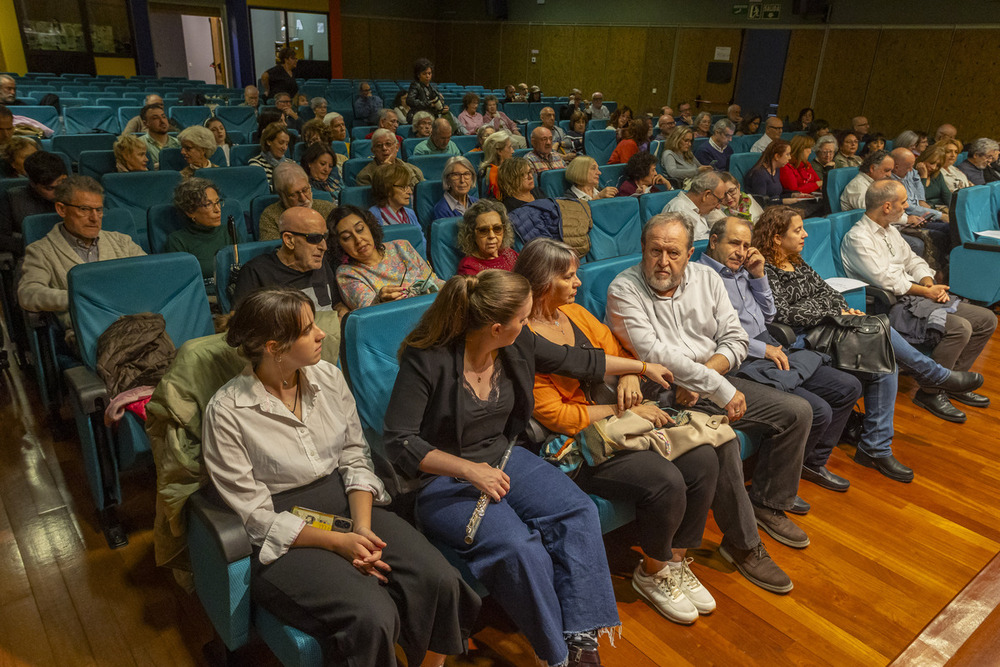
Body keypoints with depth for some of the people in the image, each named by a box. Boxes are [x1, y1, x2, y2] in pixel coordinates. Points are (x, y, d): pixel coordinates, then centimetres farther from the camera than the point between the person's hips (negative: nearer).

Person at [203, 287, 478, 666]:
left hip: (346, 504, 5)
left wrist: (363, 527, -12)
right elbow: (258, 517, -11)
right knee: (371, 618, -28)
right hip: (287, 538, -4)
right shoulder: (226, 413, -13)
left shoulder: (328, 377, 1)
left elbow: (355, 459, 4)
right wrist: (338, 542, -19)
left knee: (438, 580, -18)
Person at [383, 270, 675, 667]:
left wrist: (643, 366, 23)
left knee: (579, 511, -17)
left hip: (503, 457, 6)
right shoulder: (427, 361, -20)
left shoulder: (518, 345, -2)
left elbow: (578, 361, 14)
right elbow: (399, 442, -20)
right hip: (442, 478, -6)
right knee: (519, 547, -28)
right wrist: (469, 469, -27)